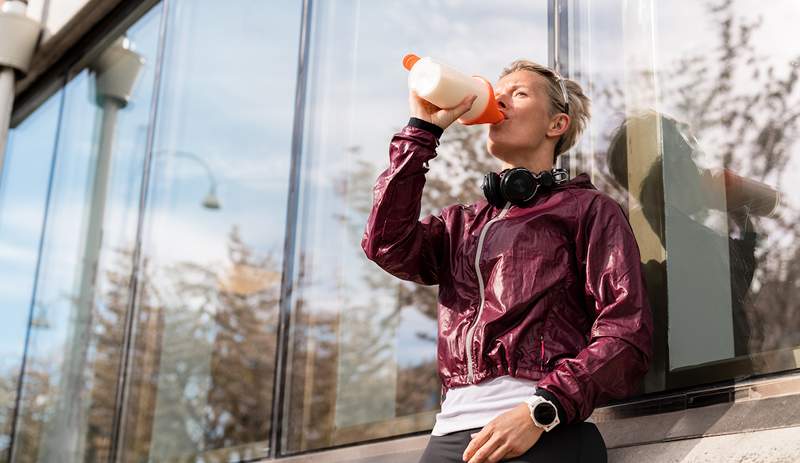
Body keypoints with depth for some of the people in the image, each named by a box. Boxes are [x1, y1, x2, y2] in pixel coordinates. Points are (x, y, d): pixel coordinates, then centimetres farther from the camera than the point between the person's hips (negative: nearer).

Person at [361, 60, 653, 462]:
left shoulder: (588, 209, 7)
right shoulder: (461, 225, 21)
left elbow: (625, 334, -5)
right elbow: (387, 246, 1)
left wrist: (540, 411, -19)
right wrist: (422, 128, 4)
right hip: (451, 431, 4)